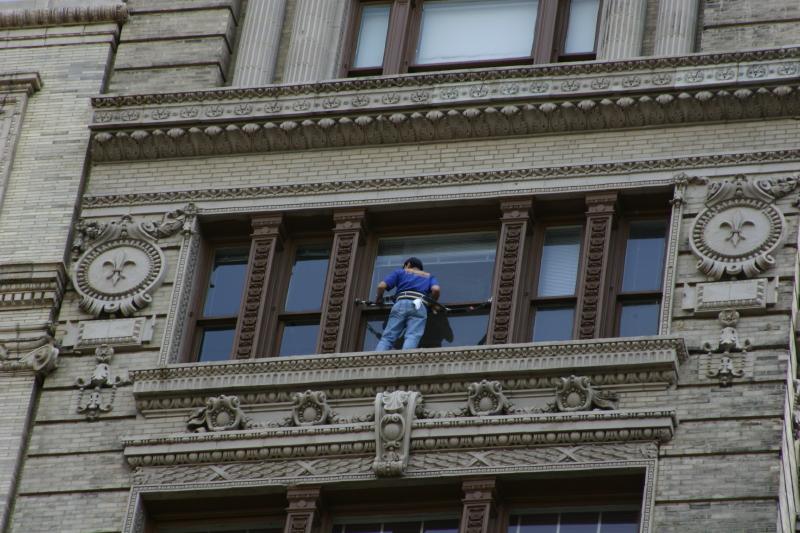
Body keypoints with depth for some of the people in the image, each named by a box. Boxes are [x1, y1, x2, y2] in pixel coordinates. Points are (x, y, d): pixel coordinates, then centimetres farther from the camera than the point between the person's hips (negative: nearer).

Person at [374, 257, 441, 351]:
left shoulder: (400, 272, 29)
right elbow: (436, 289, 9)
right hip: (419, 307, 0)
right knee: (412, 338, -18)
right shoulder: (429, 276, 32)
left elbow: (381, 286, 15)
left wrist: (378, 299, 34)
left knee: (387, 337, -5)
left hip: (401, 304, 0)